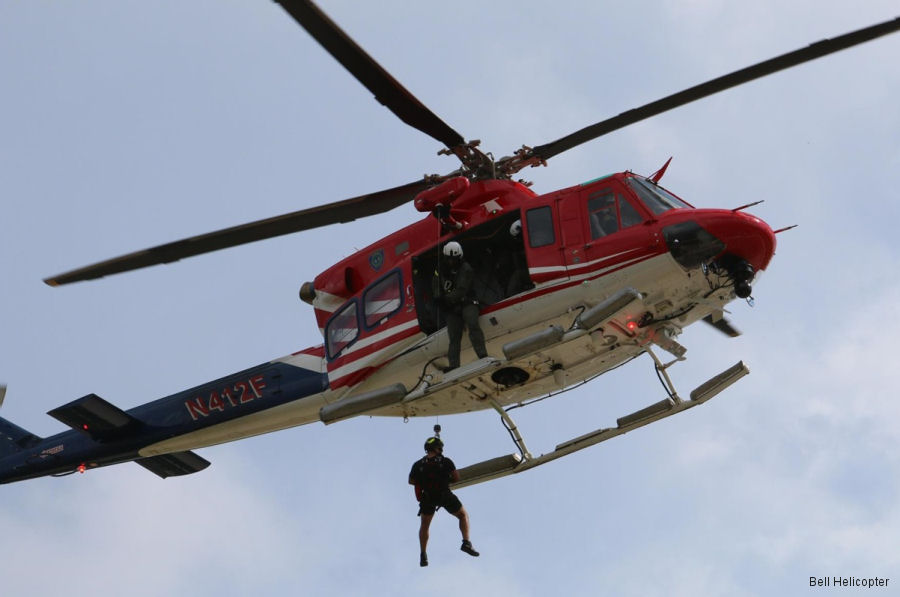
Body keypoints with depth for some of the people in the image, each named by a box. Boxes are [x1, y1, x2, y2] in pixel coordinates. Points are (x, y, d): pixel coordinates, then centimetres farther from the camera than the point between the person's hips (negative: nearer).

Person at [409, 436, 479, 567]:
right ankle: (466, 543, 1)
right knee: (463, 515, 20)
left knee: (424, 525, 22)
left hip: (427, 498, 2)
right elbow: (456, 477, -7)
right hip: (446, 496, -2)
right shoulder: (446, 462, -11)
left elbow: (411, 481, 7)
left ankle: (423, 556, 20)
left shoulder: (418, 465, -5)